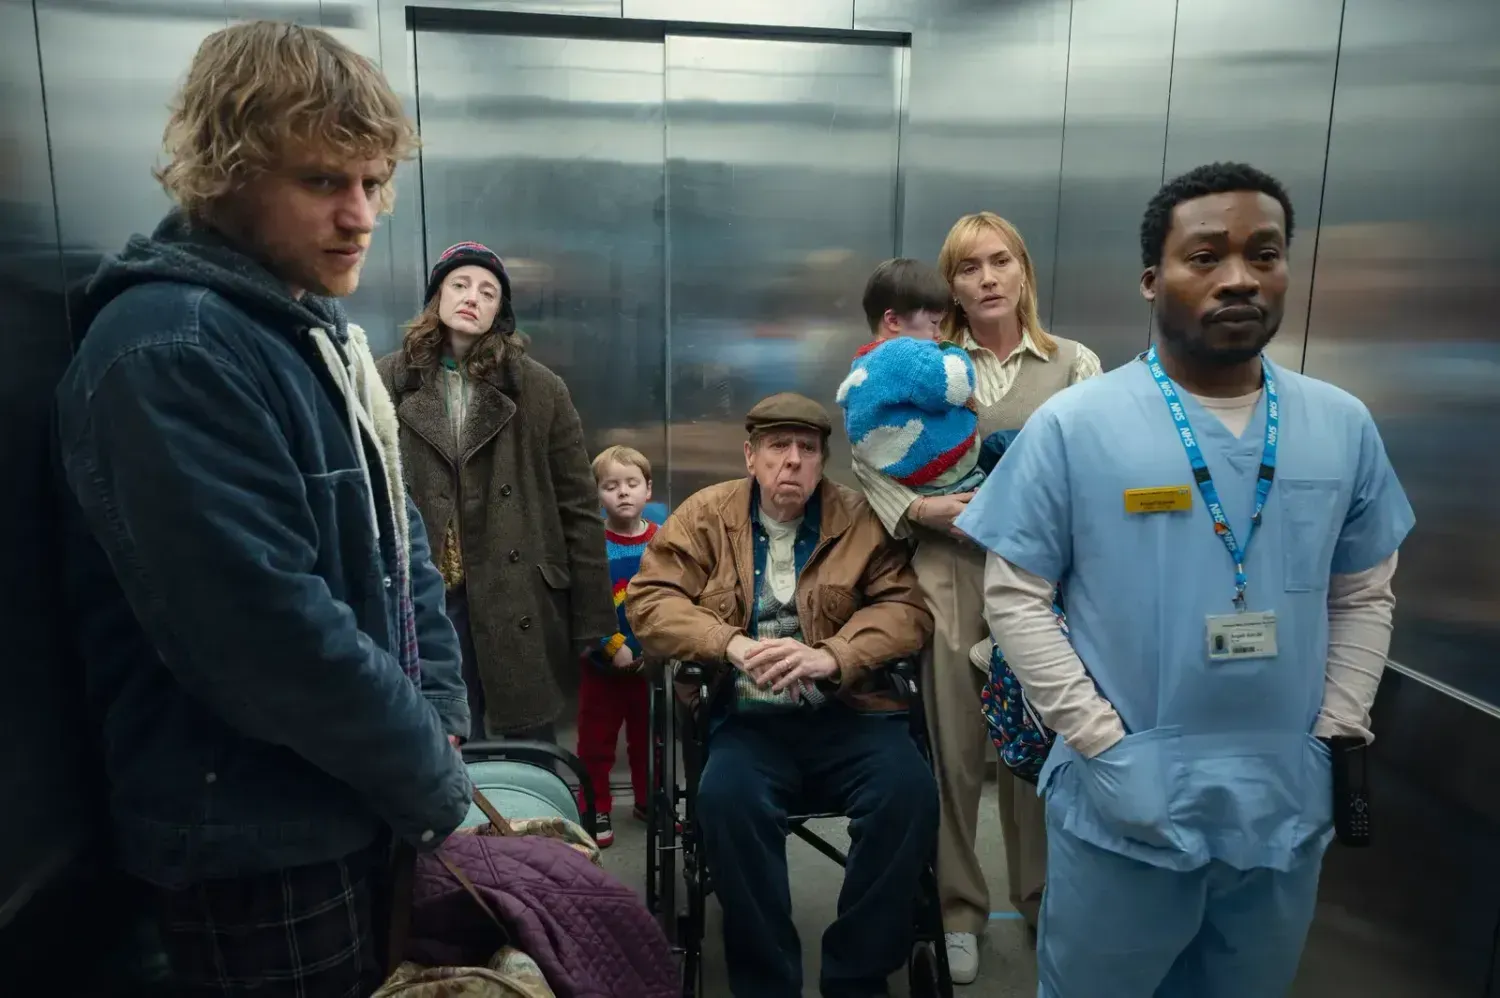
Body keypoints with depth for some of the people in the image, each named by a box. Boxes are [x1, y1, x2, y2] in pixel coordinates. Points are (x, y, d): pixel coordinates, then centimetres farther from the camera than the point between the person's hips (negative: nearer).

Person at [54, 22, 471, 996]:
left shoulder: (315, 329, 8)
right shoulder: (170, 354, -23)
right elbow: (274, 638, -28)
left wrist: (440, 719, 1)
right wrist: (432, 779, -15)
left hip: (350, 808, 9)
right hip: (260, 846, -8)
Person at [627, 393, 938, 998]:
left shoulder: (862, 519, 6)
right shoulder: (705, 516, 8)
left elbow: (908, 609, -2)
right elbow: (648, 600, 0)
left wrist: (831, 657, -21)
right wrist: (731, 645, -17)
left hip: (848, 714, 1)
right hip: (748, 718, 0)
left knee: (907, 793, -26)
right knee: (727, 799, -31)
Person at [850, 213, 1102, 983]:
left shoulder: (1075, 364, 5)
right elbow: (866, 457, 2)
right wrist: (919, 508, -13)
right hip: (949, 574, 0)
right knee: (953, 747, 7)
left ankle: (1044, 901, 32)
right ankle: (957, 908, 24)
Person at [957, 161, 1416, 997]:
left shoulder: (1345, 426, 1)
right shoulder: (1074, 424, -10)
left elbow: (1365, 596, 10)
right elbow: (1014, 593, -10)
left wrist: (1338, 736, 1)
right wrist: (1102, 744, -14)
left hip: (1287, 812, 4)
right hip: (1126, 809, -3)